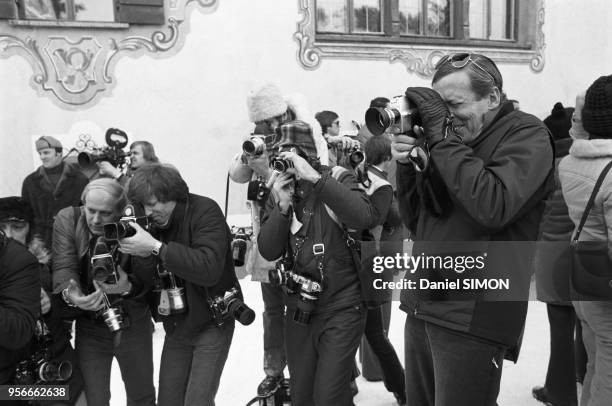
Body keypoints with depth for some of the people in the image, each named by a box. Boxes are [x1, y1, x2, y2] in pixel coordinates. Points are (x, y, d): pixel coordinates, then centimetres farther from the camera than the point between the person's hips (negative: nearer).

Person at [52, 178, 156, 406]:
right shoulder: (68, 220, -12)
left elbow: (144, 277, -17)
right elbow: (64, 265, -19)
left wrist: (128, 286, -39)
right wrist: (69, 293, -39)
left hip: (134, 326, 0)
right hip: (90, 327, 1)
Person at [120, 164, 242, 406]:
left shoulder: (205, 211, -18)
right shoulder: (153, 221, -1)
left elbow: (209, 270, -32)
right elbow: (150, 280, 3)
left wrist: (156, 247, -34)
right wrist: (143, 255, -18)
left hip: (212, 322, -5)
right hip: (176, 325, 6)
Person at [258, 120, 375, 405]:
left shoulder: (338, 179, -8)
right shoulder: (278, 192, 4)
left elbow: (363, 218, -27)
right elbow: (268, 251, -3)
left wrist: (315, 178, -28)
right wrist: (283, 207, -17)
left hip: (340, 310, -4)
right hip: (298, 312, 5)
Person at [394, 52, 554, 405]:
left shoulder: (527, 135, -5)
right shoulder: (455, 139, 14)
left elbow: (493, 207, -23)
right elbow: (416, 221, 13)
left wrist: (441, 135, -17)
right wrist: (407, 166, -4)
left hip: (472, 316, -6)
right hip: (421, 308, 6)